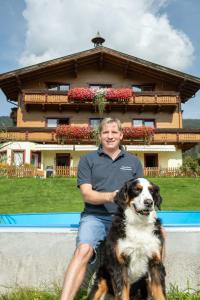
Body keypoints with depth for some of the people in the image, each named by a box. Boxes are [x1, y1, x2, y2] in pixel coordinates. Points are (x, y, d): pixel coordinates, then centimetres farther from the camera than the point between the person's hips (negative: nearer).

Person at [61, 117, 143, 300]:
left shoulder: (133, 161, 18)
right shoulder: (88, 160, 11)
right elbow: (86, 194, 1)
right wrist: (110, 196, -19)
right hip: (96, 217, -1)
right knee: (83, 250, -29)